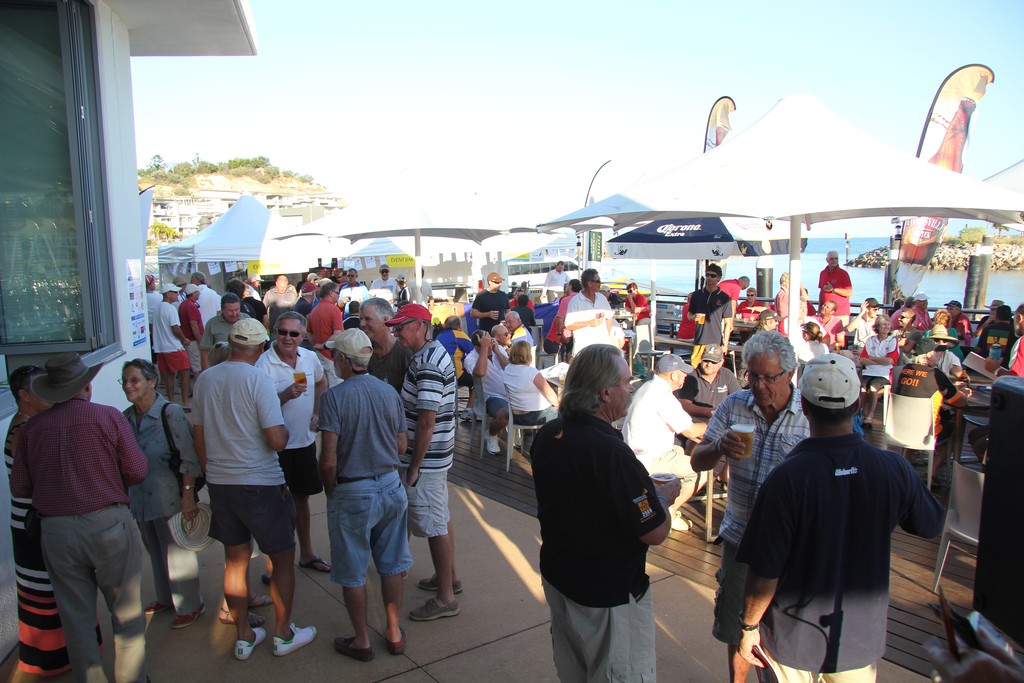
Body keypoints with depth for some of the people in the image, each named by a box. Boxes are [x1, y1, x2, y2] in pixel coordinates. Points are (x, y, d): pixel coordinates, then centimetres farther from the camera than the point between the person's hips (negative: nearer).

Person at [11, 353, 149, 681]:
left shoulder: (31, 427, 0)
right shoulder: (109, 416, -8)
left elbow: (18, 488, 4)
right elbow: (137, 471, -9)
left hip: (56, 531, 3)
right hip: (108, 522, -3)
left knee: (76, 620, 16)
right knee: (126, 613, 11)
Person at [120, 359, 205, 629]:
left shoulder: (170, 413, -18)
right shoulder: (125, 417, 2)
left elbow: (190, 458, -18)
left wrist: (188, 495, -20)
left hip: (169, 499, -6)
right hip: (140, 499, 6)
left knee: (178, 552, 8)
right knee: (155, 552, 22)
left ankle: (190, 606, 26)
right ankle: (166, 597, 43)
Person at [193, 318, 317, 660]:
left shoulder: (205, 379, 1)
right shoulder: (258, 379, -17)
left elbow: (200, 438, 9)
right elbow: (276, 440, -21)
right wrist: (286, 429, 1)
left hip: (219, 482, 6)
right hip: (260, 484, -6)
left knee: (235, 560, 17)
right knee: (283, 558, 12)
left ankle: (244, 636, 29)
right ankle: (283, 634, 22)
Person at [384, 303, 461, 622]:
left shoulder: (427, 364, -23)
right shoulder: (434, 353, 9)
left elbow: (427, 420, -25)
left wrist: (414, 467, -19)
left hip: (427, 457, -10)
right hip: (438, 453, 10)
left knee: (434, 525, 0)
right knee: (441, 518, 21)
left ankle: (445, 598, 12)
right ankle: (449, 577, 37)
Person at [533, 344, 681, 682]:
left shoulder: (547, 435, -4)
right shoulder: (611, 452, -30)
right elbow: (655, 533, -24)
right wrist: (665, 495, -3)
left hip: (557, 577, 8)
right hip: (607, 594, -8)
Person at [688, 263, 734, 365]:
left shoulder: (724, 298, 3)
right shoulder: (697, 295, 10)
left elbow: (727, 323, 3)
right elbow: (688, 315, 18)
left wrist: (725, 344, -4)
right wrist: (694, 317, -6)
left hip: (716, 341, -2)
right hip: (699, 341, 2)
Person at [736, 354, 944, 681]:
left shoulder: (786, 479, -26)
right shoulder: (895, 469, -16)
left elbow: (765, 573, -20)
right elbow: (931, 525, 5)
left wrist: (749, 626, -4)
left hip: (793, 639, -3)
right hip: (862, 636, 3)